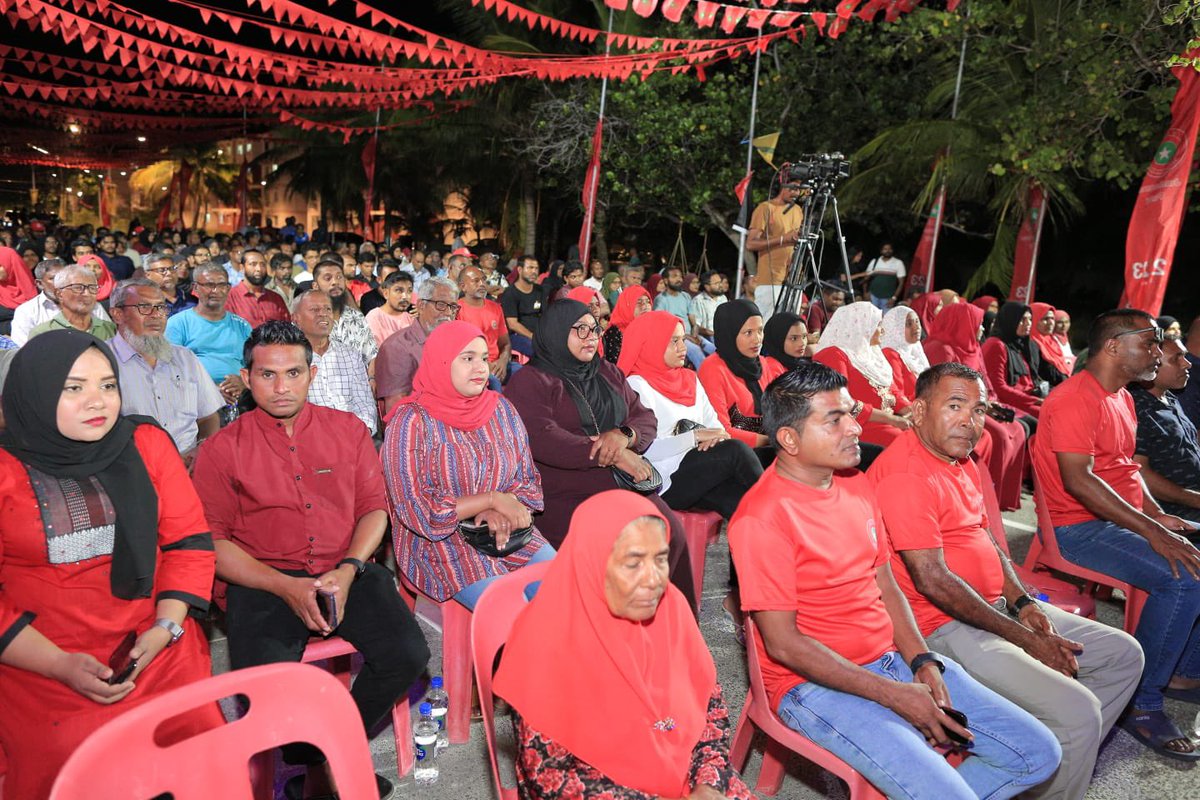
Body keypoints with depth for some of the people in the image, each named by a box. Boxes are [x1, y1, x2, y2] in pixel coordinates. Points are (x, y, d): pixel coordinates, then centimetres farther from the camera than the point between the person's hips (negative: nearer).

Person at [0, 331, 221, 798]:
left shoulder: (146, 443, 4)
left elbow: (189, 541, 4)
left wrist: (164, 629, -9)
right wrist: (61, 665, -11)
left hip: (160, 651, 2)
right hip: (42, 668, -1)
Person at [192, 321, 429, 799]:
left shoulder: (347, 430, 12)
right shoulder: (222, 449, 5)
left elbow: (374, 507, 10)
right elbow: (212, 540, 0)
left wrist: (348, 571, -8)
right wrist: (286, 586, -13)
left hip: (346, 571, 2)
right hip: (263, 582, -2)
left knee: (407, 653, -21)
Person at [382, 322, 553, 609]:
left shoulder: (501, 409, 7)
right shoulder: (411, 421, -8)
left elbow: (529, 480, 9)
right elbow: (415, 510, -13)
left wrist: (500, 513, -13)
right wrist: (492, 499, -15)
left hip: (508, 534, 5)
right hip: (440, 542, -5)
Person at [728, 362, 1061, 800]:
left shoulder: (855, 483, 7)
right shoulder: (761, 518, -19)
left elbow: (885, 586, 13)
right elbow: (783, 644, -19)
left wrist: (922, 661, -3)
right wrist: (893, 695, -17)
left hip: (894, 659, 8)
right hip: (817, 683, -8)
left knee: (1039, 752, 5)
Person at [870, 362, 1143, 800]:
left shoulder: (961, 459, 11)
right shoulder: (903, 476, -22)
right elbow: (933, 580, -23)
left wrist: (1022, 602, 2)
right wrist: (1024, 639, -16)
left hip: (998, 607, 11)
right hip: (946, 628, -11)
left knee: (1124, 654, 15)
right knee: (1077, 711, -20)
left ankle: (1066, 761, 23)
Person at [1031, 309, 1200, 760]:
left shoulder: (1122, 398, 16)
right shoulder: (1075, 398, -17)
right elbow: (1078, 479, -25)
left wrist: (1158, 515, 9)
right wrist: (1150, 531, -25)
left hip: (1126, 520, 10)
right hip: (1080, 529, -10)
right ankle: (1141, 702, -12)